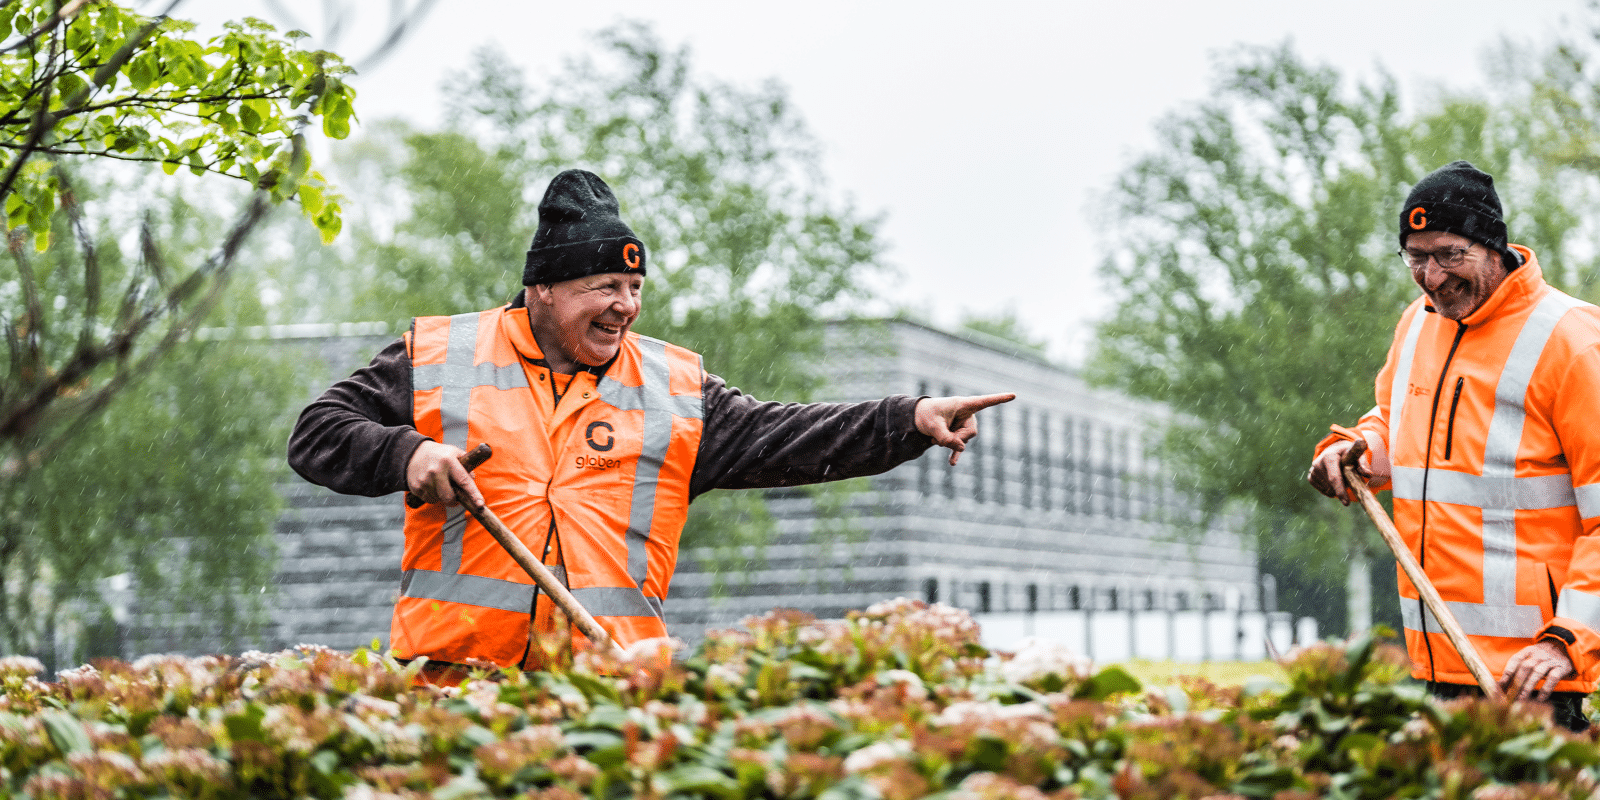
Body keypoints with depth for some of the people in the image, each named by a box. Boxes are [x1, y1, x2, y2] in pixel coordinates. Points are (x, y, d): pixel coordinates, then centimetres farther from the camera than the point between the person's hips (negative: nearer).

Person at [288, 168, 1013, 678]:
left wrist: (910, 422, -6)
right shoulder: (442, 358, 8)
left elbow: (782, 438, 6)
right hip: (453, 668, -1)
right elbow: (316, 435, 9)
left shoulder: (674, 388, 14)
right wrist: (406, 453, -11)